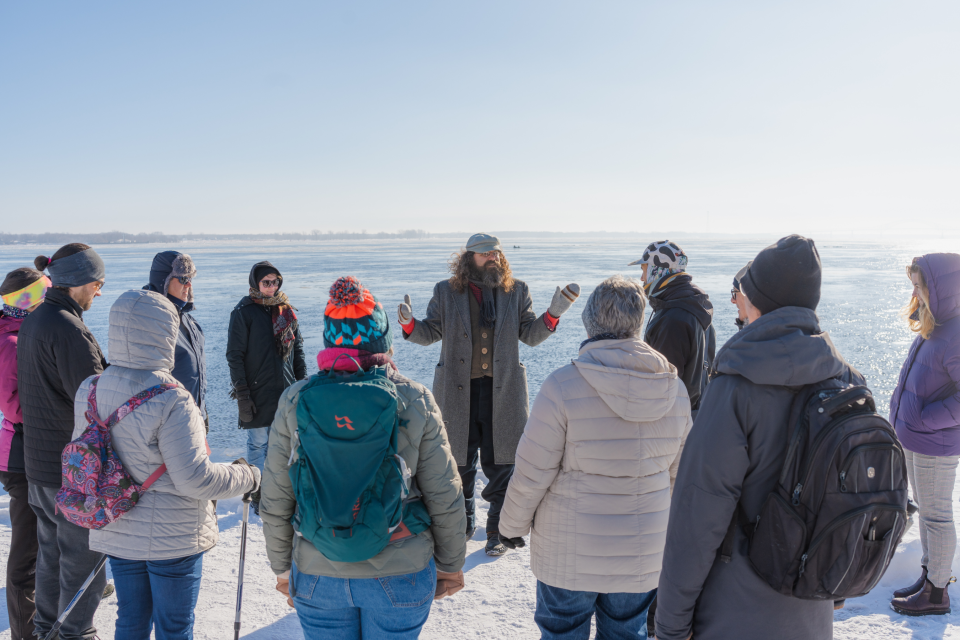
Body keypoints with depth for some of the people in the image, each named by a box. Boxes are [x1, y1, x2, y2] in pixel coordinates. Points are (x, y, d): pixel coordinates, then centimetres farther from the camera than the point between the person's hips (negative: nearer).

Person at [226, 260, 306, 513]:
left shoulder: (286, 310, 8)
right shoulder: (243, 312, -7)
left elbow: (298, 350, 14)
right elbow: (234, 356, -8)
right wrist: (242, 394, -13)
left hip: (286, 391, 4)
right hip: (258, 393, -4)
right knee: (258, 443, 4)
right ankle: (258, 494, 17)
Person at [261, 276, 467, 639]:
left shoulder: (295, 402, -9)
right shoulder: (415, 401, -13)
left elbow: (275, 502, -2)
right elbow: (444, 499, -7)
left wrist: (282, 567, 13)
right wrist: (450, 565, 7)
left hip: (317, 577, 1)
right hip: (400, 577, -1)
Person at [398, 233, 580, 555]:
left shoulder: (516, 290, 4)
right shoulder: (446, 291, 2)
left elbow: (531, 335, 2)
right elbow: (430, 333, 4)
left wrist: (554, 312, -14)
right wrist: (409, 323, -16)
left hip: (502, 391, 0)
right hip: (457, 391, 0)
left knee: (500, 464, 7)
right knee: (460, 462, 13)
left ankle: (498, 530, 26)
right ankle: (463, 524, 36)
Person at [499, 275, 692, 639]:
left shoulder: (563, 387, -21)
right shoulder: (675, 389, -7)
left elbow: (531, 475, -15)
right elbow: (679, 472, 6)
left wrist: (511, 524, 2)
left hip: (569, 557, -3)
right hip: (643, 556, 4)